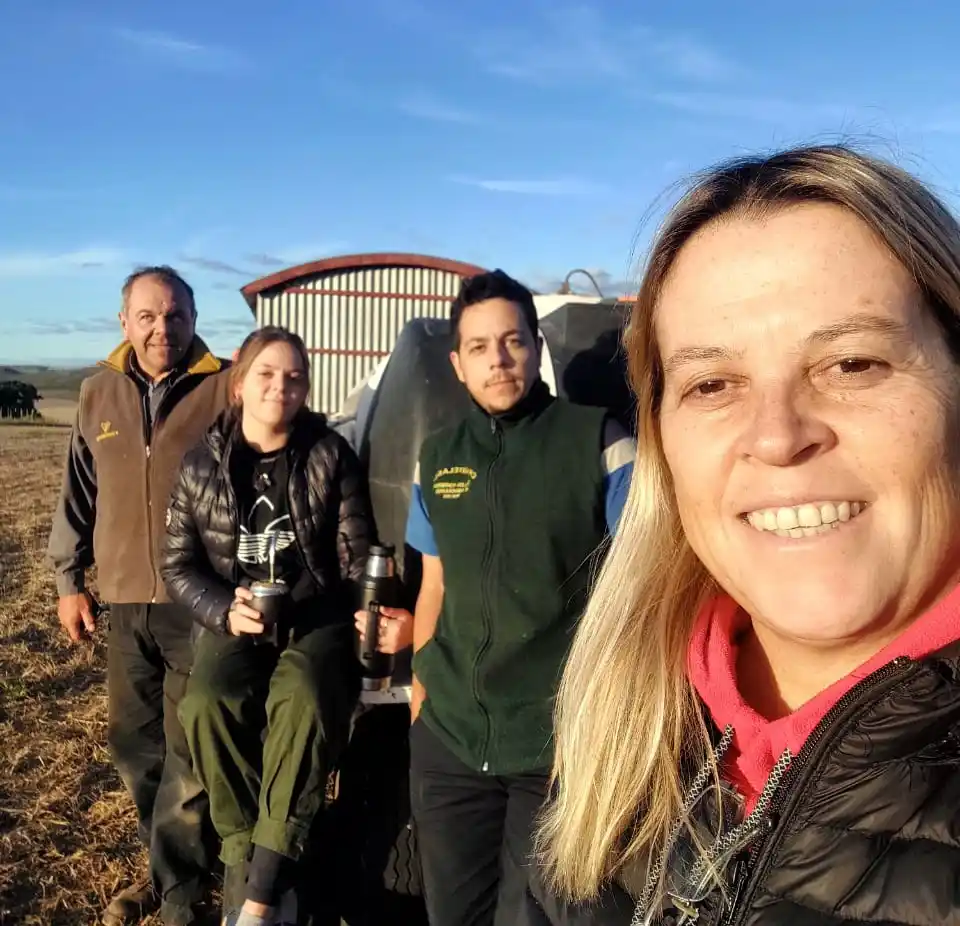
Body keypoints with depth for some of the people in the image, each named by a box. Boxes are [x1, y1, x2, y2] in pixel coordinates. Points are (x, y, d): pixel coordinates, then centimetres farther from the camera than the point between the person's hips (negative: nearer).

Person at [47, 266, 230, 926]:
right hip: (125, 601, 5)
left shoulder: (225, 387, -7)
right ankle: (172, 868, 35)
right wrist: (69, 579, 13)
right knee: (134, 744, 15)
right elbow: (80, 494, 14)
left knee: (189, 753, 2)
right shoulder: (99, 393, 7)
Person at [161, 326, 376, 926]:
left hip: (316, 616, -2)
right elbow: (179, 566, 9)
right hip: (236, 621, 2)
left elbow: (357, 554, 0)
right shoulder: (203, 464, 4)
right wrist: (223, 609, -10)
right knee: (206, 703, -30)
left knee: (302, 700, -33)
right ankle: (245, 861, -11)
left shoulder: (331, 456, 0)